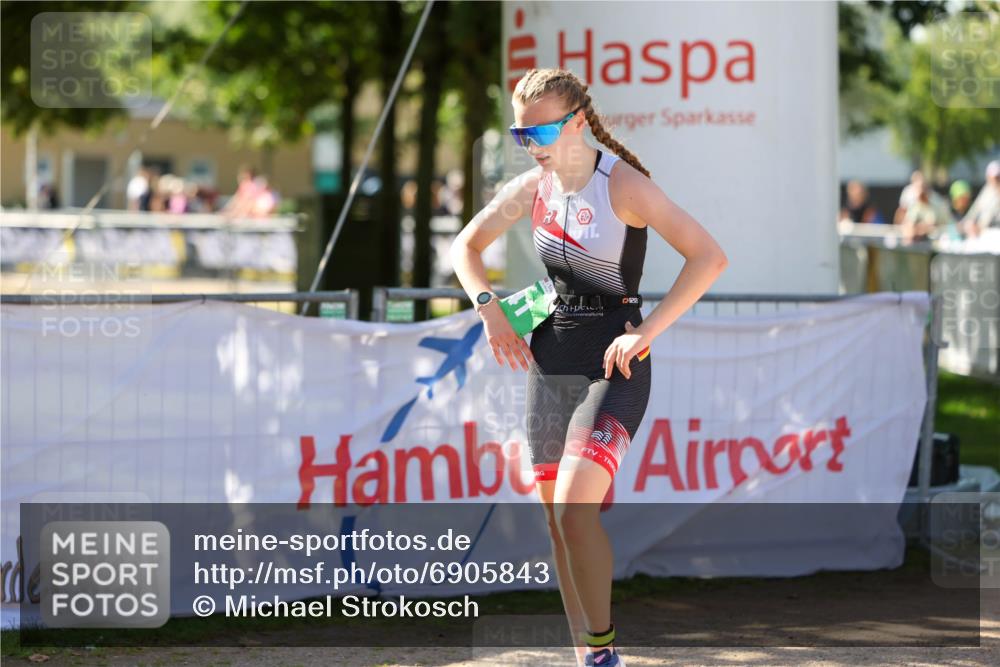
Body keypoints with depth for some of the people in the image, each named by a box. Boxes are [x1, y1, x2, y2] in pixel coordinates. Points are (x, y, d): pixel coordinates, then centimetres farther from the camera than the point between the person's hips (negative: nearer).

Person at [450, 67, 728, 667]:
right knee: (557, 519, 7)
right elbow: (466, 246, 20)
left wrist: (646, 332, -21)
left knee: (574, 507, -21)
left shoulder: (623, 185, -14)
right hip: (550, 359, 7)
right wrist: (489, 309, 3)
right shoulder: (532, 188, 5)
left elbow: (709, 257, -19)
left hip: (613, 363, -7)